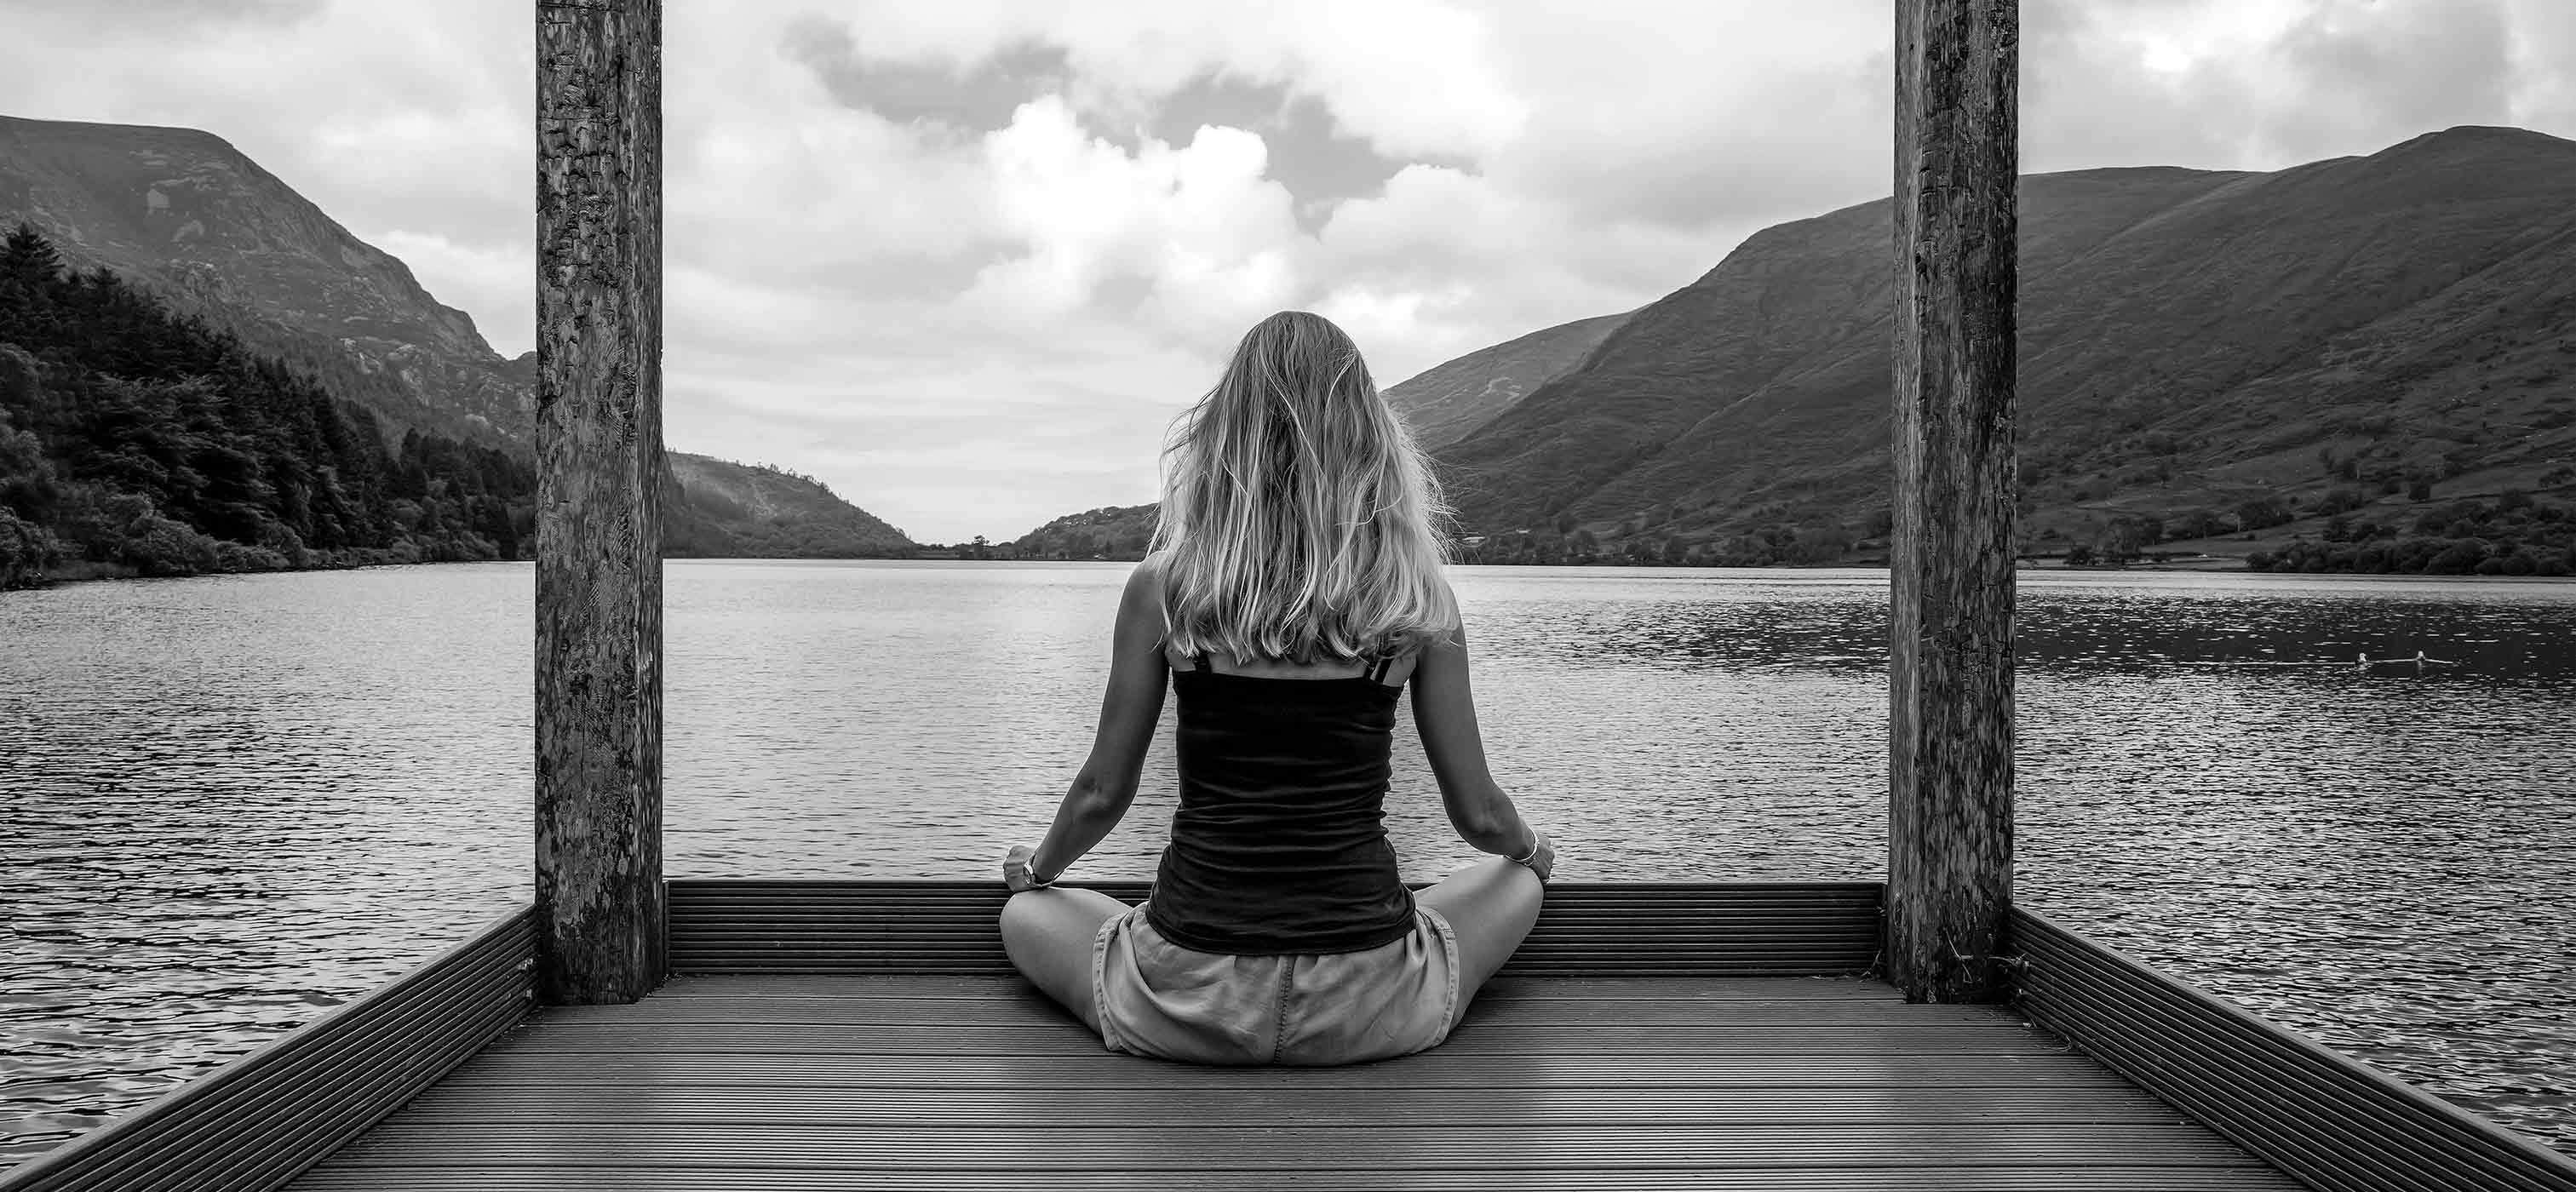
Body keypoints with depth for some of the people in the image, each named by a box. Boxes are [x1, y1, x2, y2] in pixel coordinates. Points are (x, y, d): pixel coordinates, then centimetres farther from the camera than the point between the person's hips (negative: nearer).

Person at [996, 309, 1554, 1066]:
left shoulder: (1161, 586, -7)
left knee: (1025, 917, 29)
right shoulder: (1419, 598, -5)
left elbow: (1104, 793, 1)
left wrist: (1037, 866, 24)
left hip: (1187, 1004, 0)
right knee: (1518, 885, 30)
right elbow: (1478, 815, 1)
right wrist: (1531, 849, 26)